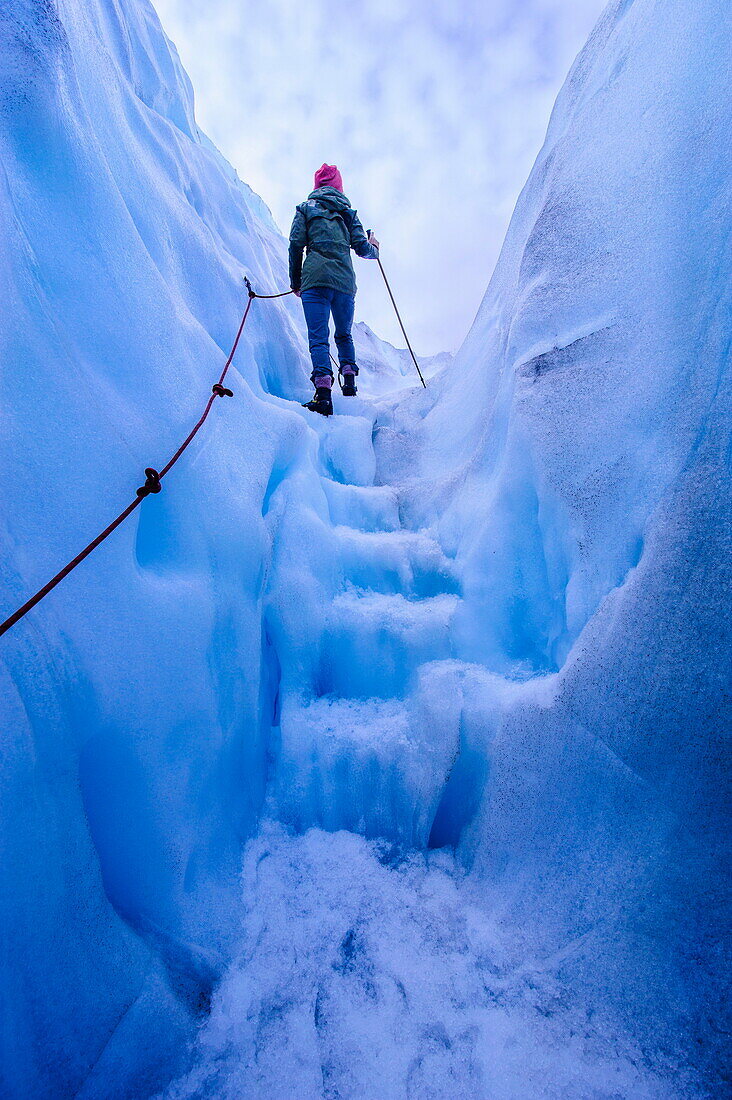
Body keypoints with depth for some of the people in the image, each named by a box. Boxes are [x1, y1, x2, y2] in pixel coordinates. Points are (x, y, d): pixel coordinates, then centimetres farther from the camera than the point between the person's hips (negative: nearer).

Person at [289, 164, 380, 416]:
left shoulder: (306, 208, 13)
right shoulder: (348, 211, 18)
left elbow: (296, 245, 3)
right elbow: (362, 248, 12)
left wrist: (295, 282, 12)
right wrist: (374, 249, 35)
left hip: (316, 278, -3)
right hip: (345, 281, 3)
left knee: (318, 338, -9)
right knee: (344, 334, 22)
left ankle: (323, 393, -25)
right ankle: (349, 381, 16)